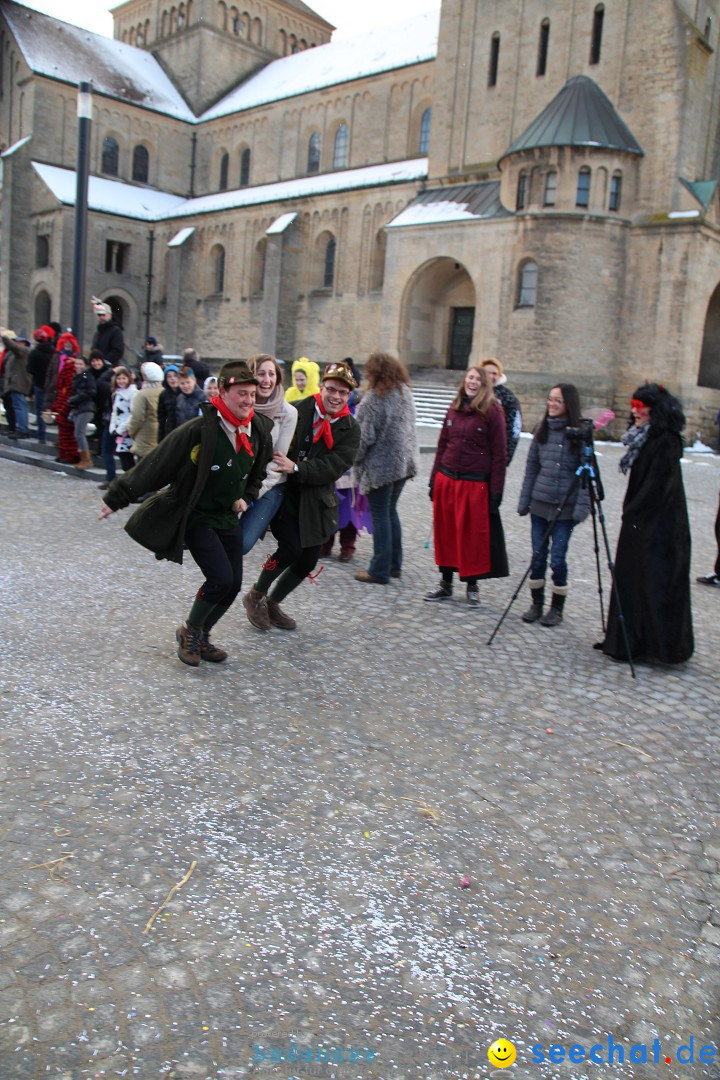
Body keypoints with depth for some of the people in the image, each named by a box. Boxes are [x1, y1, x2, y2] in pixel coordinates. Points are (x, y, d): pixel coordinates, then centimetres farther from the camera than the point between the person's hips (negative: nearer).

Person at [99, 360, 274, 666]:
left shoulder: (259, 431, -4)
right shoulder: (199, 429, -22)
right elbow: (156, 465, -18)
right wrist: (117, 497, -13)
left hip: (228, 517, 6)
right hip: (195, 516, -6)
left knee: (233, 584, 3)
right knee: (221, 578, -17)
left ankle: (201, 636, 27)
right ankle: (189, 631, 11)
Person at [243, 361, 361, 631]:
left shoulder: (350, 429, -2)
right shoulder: (298, 410, -10)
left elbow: (335, 466, -13)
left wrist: (296, 468, -24)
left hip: (315, 499, 4)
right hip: (283, 491, -4)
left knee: (309, 560, 8)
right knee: (291, 547, -16)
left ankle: (272, 603, 31)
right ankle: (256, 596, 11)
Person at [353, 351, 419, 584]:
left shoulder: (375, 398, -17)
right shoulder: (406, 393, 7)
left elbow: (365, 435, -16)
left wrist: (354, 457, -1)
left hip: (381, 465, -8)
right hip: (404, 462, 8)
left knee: (380, 516, 0)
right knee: (391, 511, 17)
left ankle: (380, 571, 5)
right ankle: (394, 564, 23)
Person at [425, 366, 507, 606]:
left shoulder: (492, 412, -6)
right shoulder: (454, 409, 10)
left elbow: (499, 455, -8)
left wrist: (496, 492, -11)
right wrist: (435, 478, 10)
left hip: (475, 485, -5)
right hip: (446, 480, 5)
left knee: (472, 536, 3)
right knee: (445, 533, 10)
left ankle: (472, 586, 18)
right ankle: (446, 583, 22)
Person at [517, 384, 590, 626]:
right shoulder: (541, 429, 8)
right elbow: (531, 467, 11)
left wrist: (581, 506, -14)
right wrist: (524, 500, 8)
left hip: (565, 507, -4)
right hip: (539, 503, 4)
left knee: (557, 559, 0)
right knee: (537, 556, 8)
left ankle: (557, 608, 16)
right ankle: (536, 604, 22)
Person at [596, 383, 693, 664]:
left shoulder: (665, 442, -15)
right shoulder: (645, 439, 12)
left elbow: (657, 485, -19)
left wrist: (631, 512, -13)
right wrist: (630, 512, 9)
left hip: (658, 527, -9)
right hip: (641, 522, 9)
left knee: (656, 584, -3)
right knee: (633, 581, 12)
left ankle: (664, 646, 7)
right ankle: (633, 643, 21)